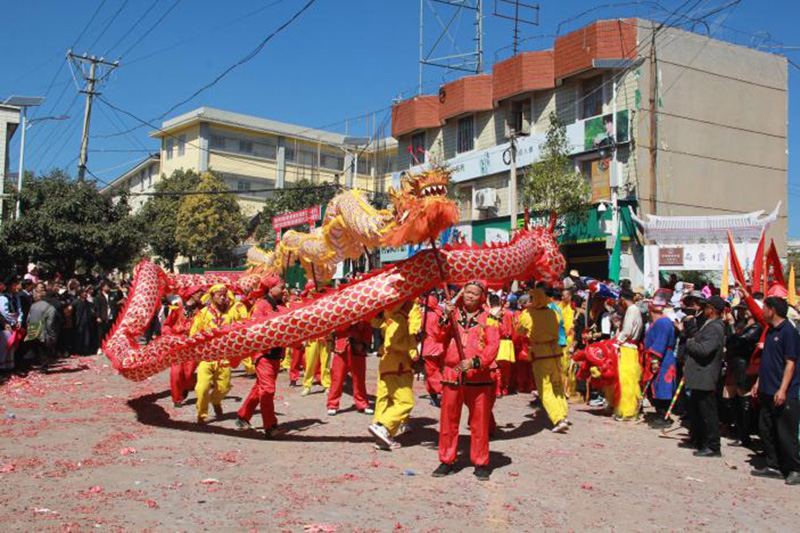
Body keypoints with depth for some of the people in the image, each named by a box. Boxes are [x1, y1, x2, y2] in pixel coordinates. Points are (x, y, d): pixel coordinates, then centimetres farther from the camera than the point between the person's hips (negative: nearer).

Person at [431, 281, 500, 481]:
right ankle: (446, 461, 17)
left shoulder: (487, 318, 5)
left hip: (478, 376, -2)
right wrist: (446, 319, -15)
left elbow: (493, 345, -5)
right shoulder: (453, 315, 11)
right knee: (448, 420, 5)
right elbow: (440, 337, 0)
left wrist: (475, 361, -19)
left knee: (480, 422, 3)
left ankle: (481, 464, 15)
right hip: (452, 374, 2)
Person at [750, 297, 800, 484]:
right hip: (768, 391, 9)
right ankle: (774, 466, 23)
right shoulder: (770, 330, 12)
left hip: (784, 395, -9)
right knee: (766, 430, 13)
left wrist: (782, 390, -21)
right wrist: (759, 382, 19)